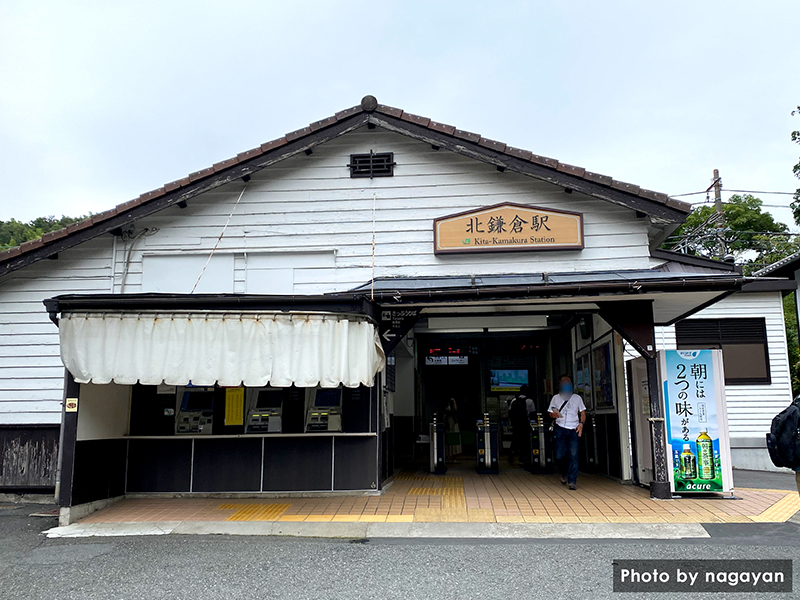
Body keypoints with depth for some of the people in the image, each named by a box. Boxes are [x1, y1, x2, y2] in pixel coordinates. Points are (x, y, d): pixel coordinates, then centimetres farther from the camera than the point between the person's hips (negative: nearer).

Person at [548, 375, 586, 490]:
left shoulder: (577, 398, 13)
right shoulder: (556, 398, 13)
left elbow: (583, 412, 13)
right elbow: (551, 413, 13)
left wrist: (581, 423, -6)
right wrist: (554, 415, -11)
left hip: (574, 429, 0)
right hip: (560, 428, 0)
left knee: (573, 455, -10)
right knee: (560, 455, -4)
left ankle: (572, 481, -5)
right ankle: (564, 473, 25)